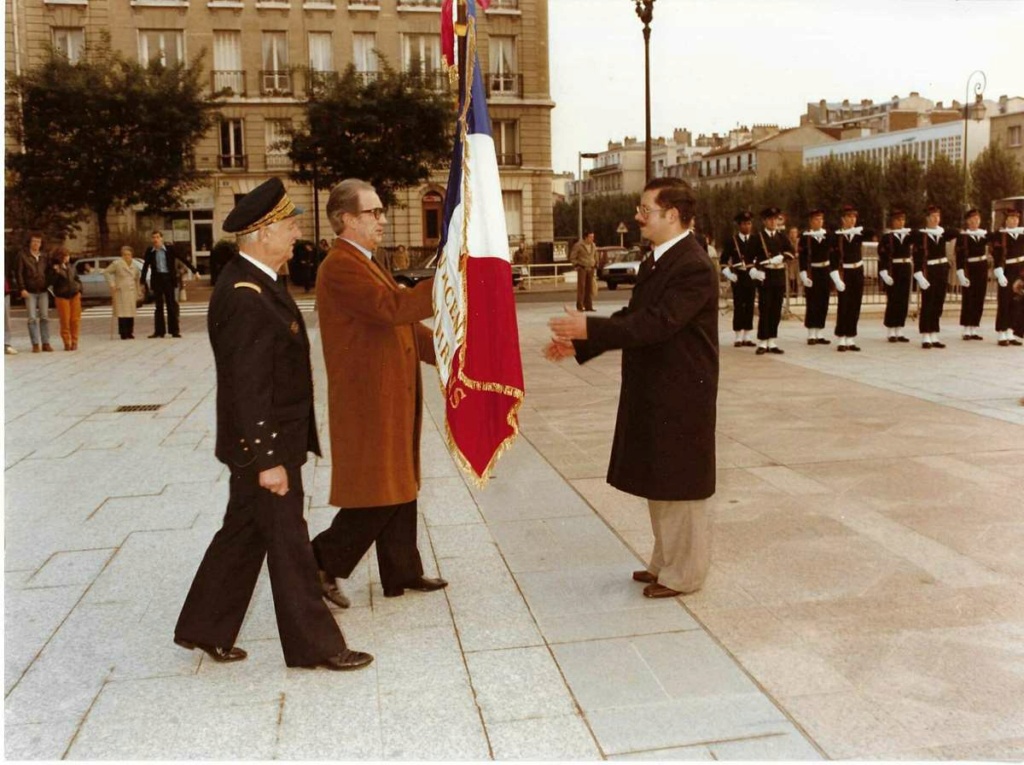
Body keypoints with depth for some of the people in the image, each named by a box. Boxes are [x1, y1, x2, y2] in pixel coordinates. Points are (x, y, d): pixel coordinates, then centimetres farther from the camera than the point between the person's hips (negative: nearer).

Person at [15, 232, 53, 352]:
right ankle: (35, 344, -2)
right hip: (30, 292, -3)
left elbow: (48, 272, 14)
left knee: (45, 317, 1)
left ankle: (45, 343, 5)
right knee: (32, 318, -4)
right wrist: (22, 289, -11)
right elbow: (19, 273, -3)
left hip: (43, 291, 3)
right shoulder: (22, 256, 0)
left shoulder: (44, 256, 10)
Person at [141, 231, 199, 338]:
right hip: (157, 279, 2)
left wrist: (194, 271, 0)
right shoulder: (149, 251, 4)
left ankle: (174, 330, 4)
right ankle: (159, 331, 10)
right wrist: (142, 281, 0)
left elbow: (183, 259, 3)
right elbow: (145, 266, 5)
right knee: (158, 306, 6)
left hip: (168, 278, -2)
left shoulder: (170, 249, 0)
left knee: (171, 305, 0)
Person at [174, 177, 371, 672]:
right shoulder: (246, 297, -23)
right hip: (264, 446, -10)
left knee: (243, 534, 19)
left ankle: (204, 628, 33)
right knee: (288, 542, 2)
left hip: (269, 442, 10)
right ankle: (312, 644, 16)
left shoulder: (255, 283, 10)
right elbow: (247, 387, -25)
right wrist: (267, 459, -24)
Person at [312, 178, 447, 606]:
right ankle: (322, 562, 13)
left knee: (400, 489, 15)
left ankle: (402, 574, 26)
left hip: (392, 395, 10)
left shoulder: (368, 262, 17)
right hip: (368, 399, -10)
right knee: (378, 494, -3)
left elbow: (401, 322, 17)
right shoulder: (340, 267, -17)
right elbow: (391, 308, -30)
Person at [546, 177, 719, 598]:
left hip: (681, 397, -9)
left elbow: (657, 323, -29)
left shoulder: (695, 268, -20)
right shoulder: (653, 263, 11)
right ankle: (665, 562, 35)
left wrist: (589, 328, -30)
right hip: (651, 393, 9)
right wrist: (578, 344, 3)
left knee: (680, 485, 5)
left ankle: (684, 574, 21)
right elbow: (631, 318, 12)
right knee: (657, 481, 19)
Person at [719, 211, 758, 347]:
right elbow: (724, 260, 1)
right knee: (738, 306, -1)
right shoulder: (732, 241, 0)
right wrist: (728, 274, -10)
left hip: (751, 276, 3)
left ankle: (747, 337, 11)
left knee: (750, 306, 5)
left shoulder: (755, 241, 7)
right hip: (738, 278, -3)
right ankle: (738, 337, 3)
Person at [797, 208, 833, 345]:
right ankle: (811, 335, 4)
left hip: (825, 272, 5)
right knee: (812, 304, -4)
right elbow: (801, 257, -10)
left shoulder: (827, 235, 9)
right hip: (812, 272, -5)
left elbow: (831, 254, 7)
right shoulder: (804, 237, -5)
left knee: (823, 304, 6)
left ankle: (819, 335, 13)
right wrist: (804, 275, -17)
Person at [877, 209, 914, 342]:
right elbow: (882, 257, -12)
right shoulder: (886, 237, -6)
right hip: (892, 271, -5)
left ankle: (899, 332, 13)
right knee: (892, 301, -2)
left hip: (906, 271, 5)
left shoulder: (908, 235, 9)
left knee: (904, 301, 6)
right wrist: (884, 274, -19)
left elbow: (911, 253, 8)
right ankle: (891, 333, 6)